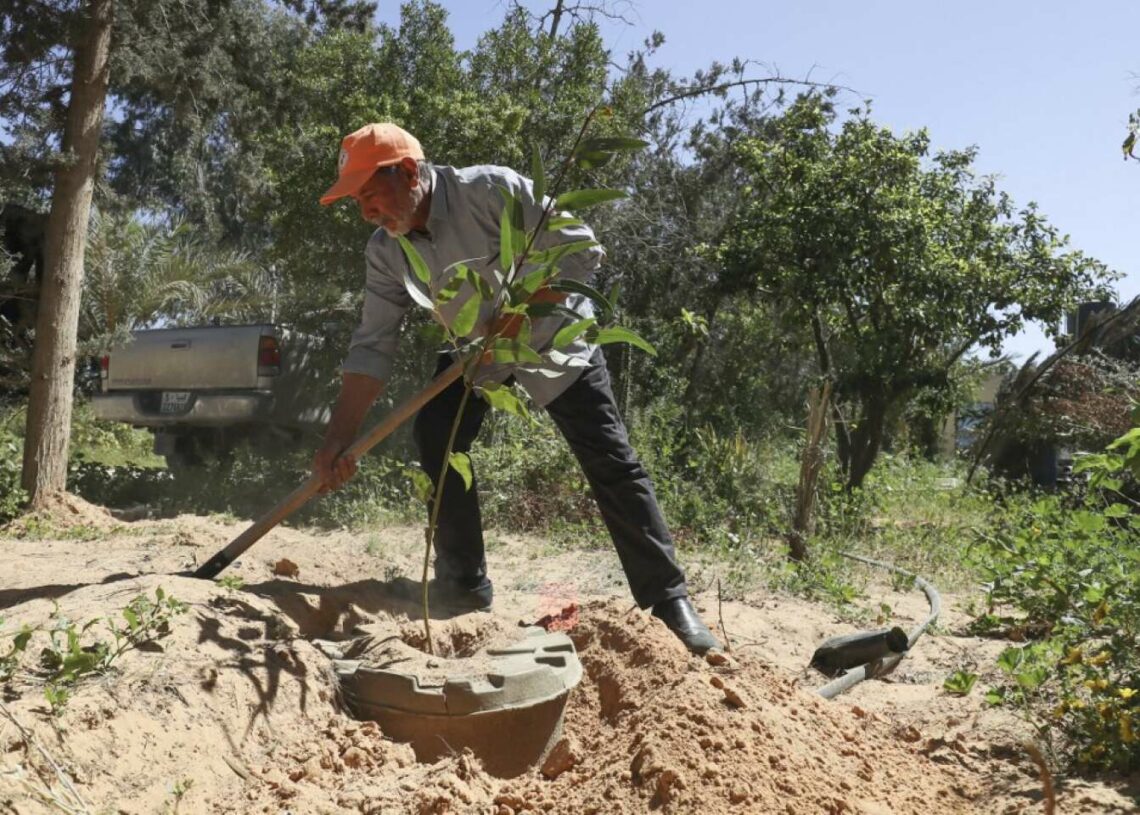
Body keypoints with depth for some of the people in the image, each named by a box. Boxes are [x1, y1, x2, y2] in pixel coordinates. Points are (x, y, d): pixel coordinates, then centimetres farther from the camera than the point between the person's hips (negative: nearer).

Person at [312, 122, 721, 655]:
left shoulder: (491, 190, -27)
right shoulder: (385, 252, -11)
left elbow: (581, 249, -25)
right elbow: (372, 347, -12)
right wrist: (337, 441, -18)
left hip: (552, 337, -4)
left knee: (611, 462, -9)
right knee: (434, 434, -14)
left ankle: (668, 600, 0)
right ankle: (464, 584, 2)